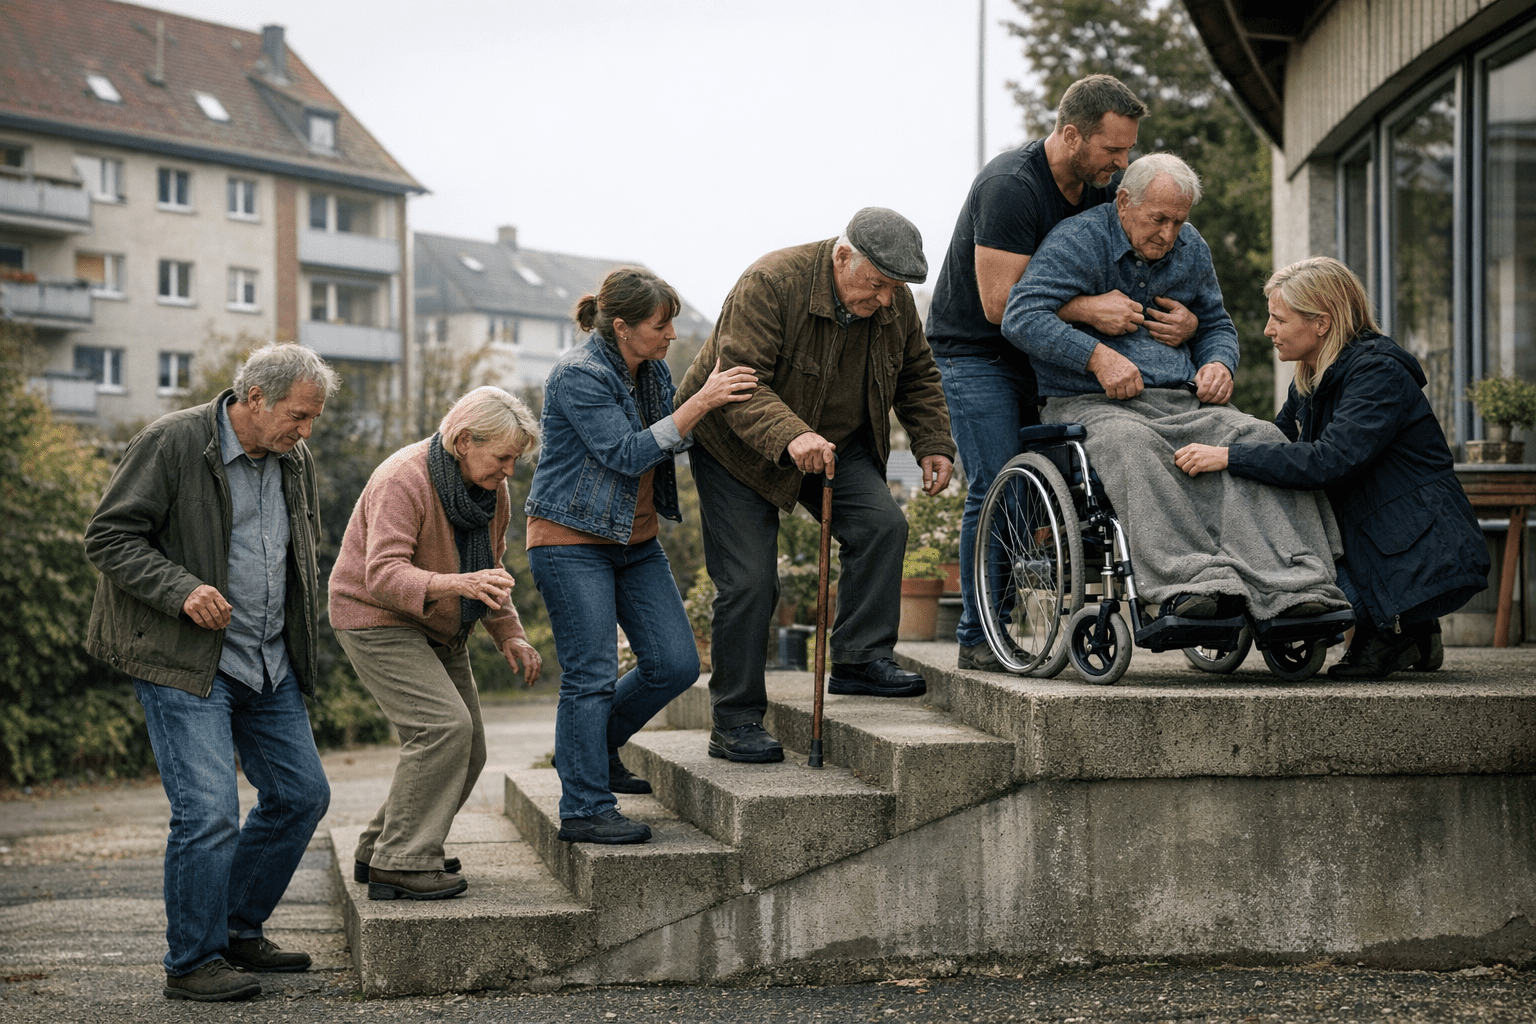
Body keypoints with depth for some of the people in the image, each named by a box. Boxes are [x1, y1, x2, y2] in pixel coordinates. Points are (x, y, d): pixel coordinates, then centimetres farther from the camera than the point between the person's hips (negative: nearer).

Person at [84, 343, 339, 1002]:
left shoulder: (295, 462, 10)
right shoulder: (171, 444, -12)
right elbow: (108, 536, -12)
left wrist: (302, 645, 14)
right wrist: (182, 590, -24)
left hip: (269, 664, 8)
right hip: (184, 663, -8)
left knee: (301, 794, 9)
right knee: (208, 811, -14)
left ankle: (239, 930, 26)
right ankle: (193, 962, 2)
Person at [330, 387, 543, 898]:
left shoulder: (492, 490, 0)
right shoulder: (403, 480, -26)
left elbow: (489, 572, 14)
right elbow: (383, 574, -35)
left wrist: (509, 635, 1)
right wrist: (457, 584, -50)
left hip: (438, 630, 9)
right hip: (377, 620, -9)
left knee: (467, 751, 5)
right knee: (444, 725, -24)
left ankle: (379, 850, 19)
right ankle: (401, 865, -16)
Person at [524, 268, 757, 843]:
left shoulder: (652, 371, 7)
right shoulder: (579, 376, -18)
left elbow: (668, 443, 16)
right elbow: (628, 453, -23)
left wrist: (717, 400, 1)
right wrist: (700, 404, -24)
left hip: (636, 541, 8)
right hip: (572, 542, -8)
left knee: (676, 665, 2)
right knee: (592, 675, -8)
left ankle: (592, 746, 24)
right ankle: (584, 810, 1)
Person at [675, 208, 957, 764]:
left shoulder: (895, 302, -7)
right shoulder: (771, 282, -29)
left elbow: (917, 375, 10)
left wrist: (933, 442, -1)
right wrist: (791, 436, -51)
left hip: (835, 441, 6)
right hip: (738, 445, -6)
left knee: (882, 523, -17)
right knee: (749, 581, -10)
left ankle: (859, 658, -7)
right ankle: (735, 722, -2)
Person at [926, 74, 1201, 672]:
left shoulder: (1105, 186, 0)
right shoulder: (1011, 186, -23)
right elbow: (1000, 302, -27)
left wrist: (1184, 318, -16)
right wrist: (1089, 308, -33)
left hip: (1040, 353, 7)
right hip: (975, 349, -7)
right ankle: (978, 638, -4)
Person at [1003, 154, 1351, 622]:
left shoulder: (1191, 249, 18)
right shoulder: (1078, 240, -3)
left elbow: (1215, 324, 30)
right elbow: (1021, 316, -14)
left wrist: (1219, 363, 6)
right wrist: (1097, 355, -23)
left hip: (1180, 403, 5)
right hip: (1090, 404, -5)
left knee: (1260, 436, -25)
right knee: (1131, 444, -41)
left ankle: (1293, 587, -41)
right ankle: (1189, 582, -55)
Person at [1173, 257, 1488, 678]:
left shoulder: (1380, 373, -18)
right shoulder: (1310, 381, 9)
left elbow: (1330, 460, -31)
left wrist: (1230, 456, -32)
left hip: (1423, 560, -10)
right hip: (1365, 544, 10)